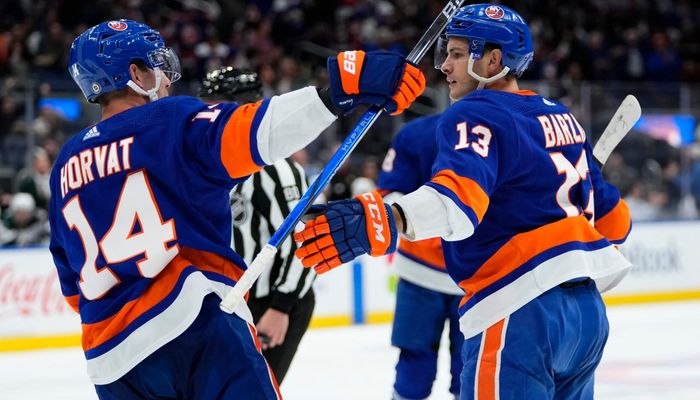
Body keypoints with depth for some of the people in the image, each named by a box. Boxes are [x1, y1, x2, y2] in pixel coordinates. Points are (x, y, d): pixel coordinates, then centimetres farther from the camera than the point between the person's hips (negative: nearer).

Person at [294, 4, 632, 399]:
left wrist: (386, 220, -45)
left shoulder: (476, 115, -7)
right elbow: (614, 218, 22)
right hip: (590, 311, 9)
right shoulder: (561, 117, 17)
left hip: (525, 311, -9)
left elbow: (460, 192, -29)